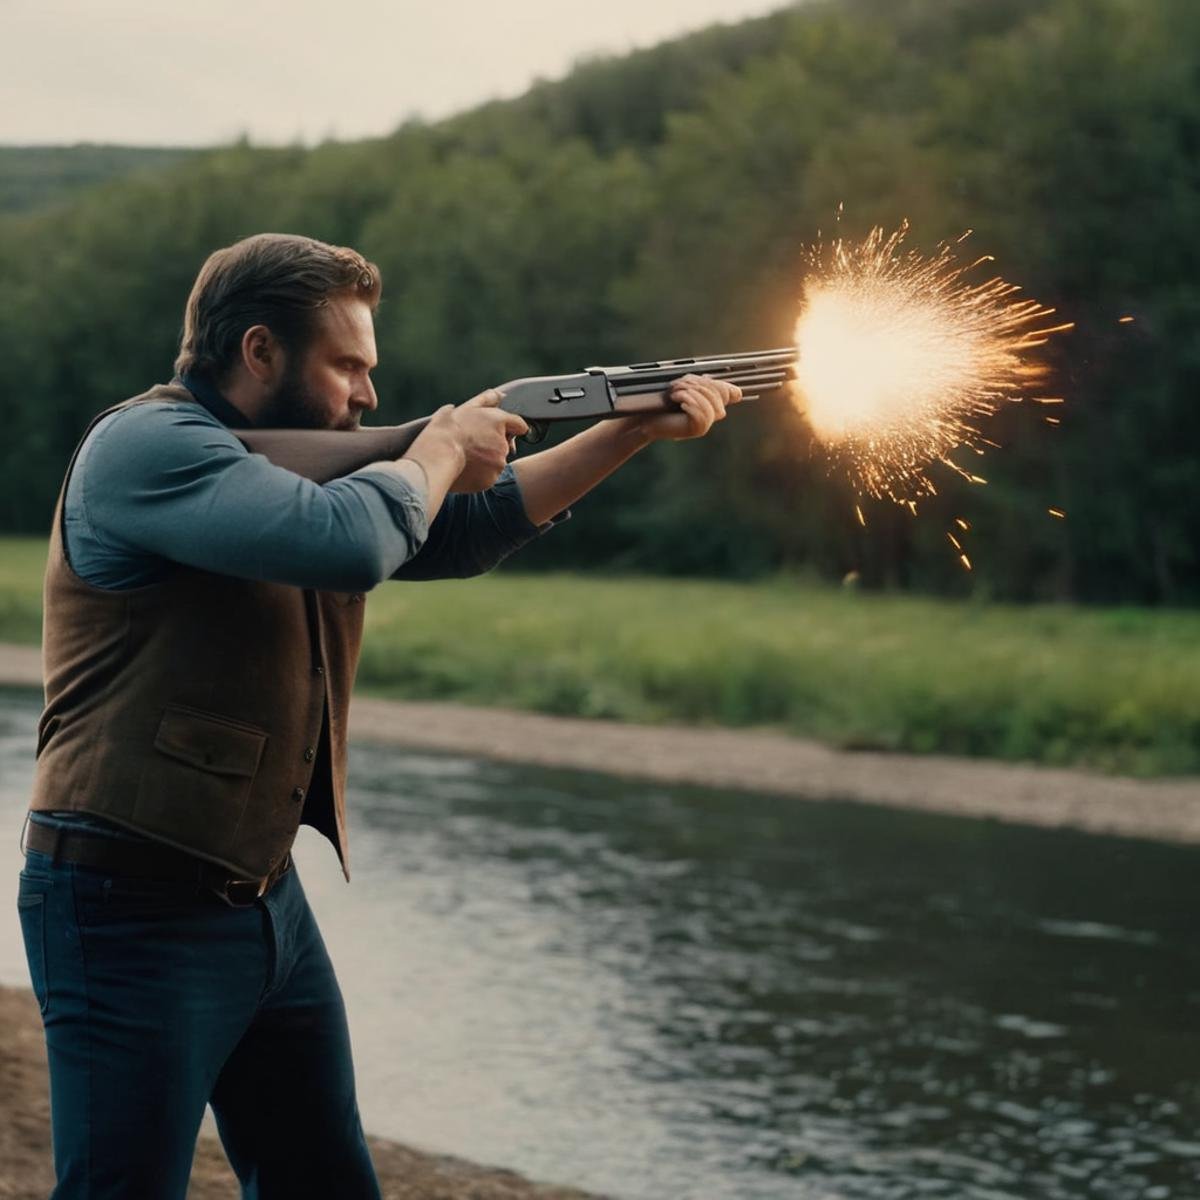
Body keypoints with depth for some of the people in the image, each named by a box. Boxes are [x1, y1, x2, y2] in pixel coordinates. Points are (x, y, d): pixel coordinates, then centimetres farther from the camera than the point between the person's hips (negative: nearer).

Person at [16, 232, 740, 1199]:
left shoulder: (293, 461, 15)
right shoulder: (147, 448, -15)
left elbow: (463, 532, 21)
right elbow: (345, 540, -29)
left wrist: (638, 430, 14)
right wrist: (440, 451, -9)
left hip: (266, 900, 10)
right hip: (138, 913, -10)